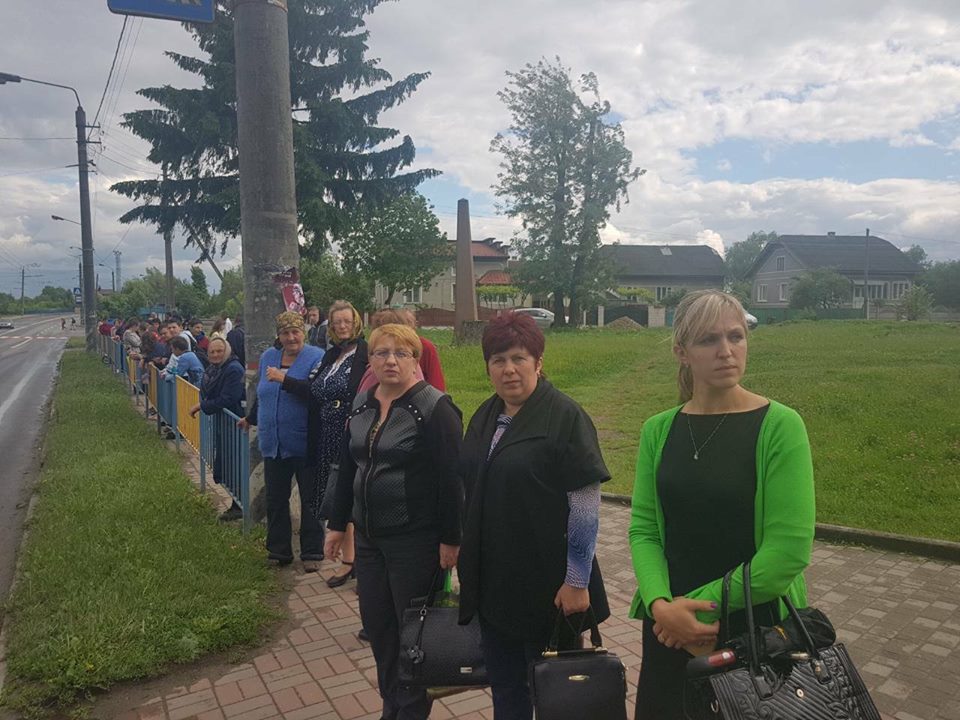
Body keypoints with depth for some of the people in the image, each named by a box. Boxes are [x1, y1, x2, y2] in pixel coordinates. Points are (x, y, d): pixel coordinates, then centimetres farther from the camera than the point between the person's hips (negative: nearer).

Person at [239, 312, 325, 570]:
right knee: (275, 499, 12)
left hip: (304, 444, -5)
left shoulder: (316, 357, -9)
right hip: (273, 443, 6)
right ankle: (279, 550, 26)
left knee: (310, 498, 6)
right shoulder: (267, 357, 10)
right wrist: (250, 418, 36)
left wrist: (285, 378, -28)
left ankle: (312, 553, 18)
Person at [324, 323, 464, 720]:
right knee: (376, 621, 15)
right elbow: (347, 468, 13)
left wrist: (450, 539, -16)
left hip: (415, 538, -6)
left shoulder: (434, 407, -14)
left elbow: (451, 477, -15)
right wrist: (337, 523, 14)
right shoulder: (362, 405, 6)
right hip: (369, 534, 7)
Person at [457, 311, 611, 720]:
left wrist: (577, 581, -16)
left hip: (548, 584, -6)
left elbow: (586, 505, -16)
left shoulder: (565, 418, -14)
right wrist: (470, 564, 15)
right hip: (493, 581, 6)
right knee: (504, 685, 20)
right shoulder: (484, 418, 7)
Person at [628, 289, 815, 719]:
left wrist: (700, 603, -16)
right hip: (670, 628, 4)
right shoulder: (658, 430, -1)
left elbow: (790, 548, -19)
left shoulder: (779, 425, -14)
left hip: (756, 628, -3)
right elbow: (643, 529, -3)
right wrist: (660, 604, -19)